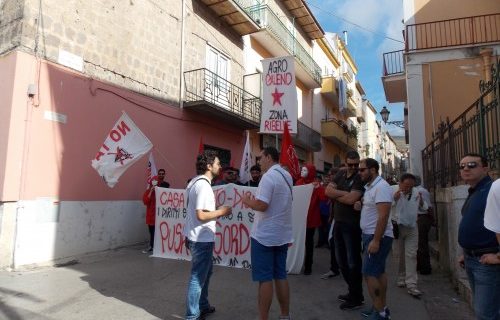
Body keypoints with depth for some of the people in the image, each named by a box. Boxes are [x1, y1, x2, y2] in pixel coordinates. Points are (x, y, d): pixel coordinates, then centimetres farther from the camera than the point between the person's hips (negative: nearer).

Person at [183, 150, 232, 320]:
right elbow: (201, 215, -26)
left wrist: (216, 213, 12)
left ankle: (203, 306, 37)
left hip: (197, 236, 10)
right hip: (202, 238, -10)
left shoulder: (195, 182, 10)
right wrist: (221, 212, -14)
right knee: (198, 277, 2)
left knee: (205, 271, 23)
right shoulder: (203, 185, -22)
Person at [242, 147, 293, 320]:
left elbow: (261, 205, -23)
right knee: (280, 276, 15)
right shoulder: (287, 176, 11)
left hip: (264, 236, -8)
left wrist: (247, 200, -6)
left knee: (264, 278, 1)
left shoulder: (268, 176, -17)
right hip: (283, 235, 8)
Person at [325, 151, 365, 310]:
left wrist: (336, 194, -8)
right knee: (342, 261, 16)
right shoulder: (340, 173, 9)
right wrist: (345, 193, -13)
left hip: (352, 225, -7)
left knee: (353, 262, 4)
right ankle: (352, 291, 33)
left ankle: (356, 297, 20)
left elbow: (352, 199, -23)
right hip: (338, 223, 7)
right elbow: (328, 191, -1)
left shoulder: (360, 178, -12)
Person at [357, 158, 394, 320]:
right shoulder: (370, 187, 12)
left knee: (369, 274, -7)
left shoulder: (381, 187, -19)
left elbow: (383, 216, -25)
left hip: (377, 237, -10)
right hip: (371, 235, 10)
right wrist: (360, 204, 1)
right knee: (379, 272, 15)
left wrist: (376, 240, -26)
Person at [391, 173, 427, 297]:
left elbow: (424, 208, 9)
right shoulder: (392, 190, -13)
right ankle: (401, 278, 29)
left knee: (411, 255, -1)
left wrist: (421, 202, -12)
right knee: (400, 254, 11)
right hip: (397, 227, -2)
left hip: (412, 228, 3)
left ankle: (411, 284, 2)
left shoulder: (416, 192, 0)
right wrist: (394, 198, -31)